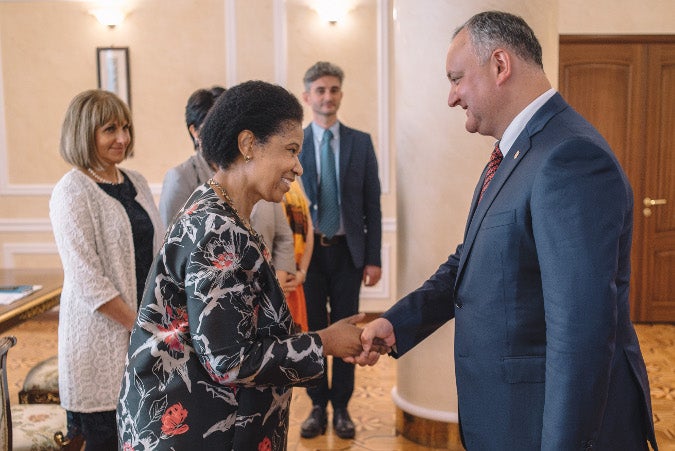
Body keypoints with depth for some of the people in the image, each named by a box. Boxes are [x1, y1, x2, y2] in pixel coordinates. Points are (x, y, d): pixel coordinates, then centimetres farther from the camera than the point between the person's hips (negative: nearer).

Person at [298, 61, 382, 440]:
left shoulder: (361, 142, 3)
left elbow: (372, 205, 2)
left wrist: (374, 258, -2)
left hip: (348, 251, 1)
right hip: (308, 251, 0)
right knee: (311, 330, 9)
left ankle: (341, 408, 23)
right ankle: (318, 406, 24)